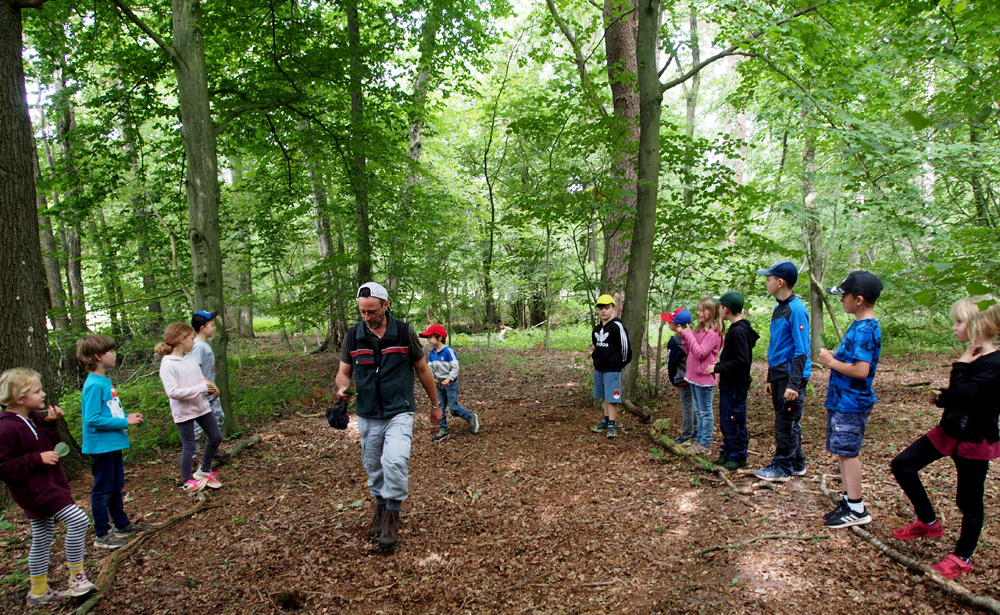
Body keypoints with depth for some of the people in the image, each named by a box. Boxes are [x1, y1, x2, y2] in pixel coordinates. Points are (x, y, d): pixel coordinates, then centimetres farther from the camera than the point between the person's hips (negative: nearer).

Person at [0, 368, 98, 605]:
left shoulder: (35, 418, 5)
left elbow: (53, 448, 8)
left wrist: (50, 424, -5)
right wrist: (37, 459, -24)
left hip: (48, 484, 10)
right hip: (33, 490, -9)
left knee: (43, 538, 18)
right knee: (78, 520, -18)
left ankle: (39, 592, 33)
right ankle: (77, 577, -4)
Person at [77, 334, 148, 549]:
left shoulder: (105, 381, 8)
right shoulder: (94, 385, -21)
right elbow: (93, 419, -24)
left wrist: (127, 417, 2)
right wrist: (124, 422, -19)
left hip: (113, 444, 9)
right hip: (101, 446, -9)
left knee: (116, 486, 19)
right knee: (103, 490, 3)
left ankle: (122, 525, 32)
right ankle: (102, 535, 15)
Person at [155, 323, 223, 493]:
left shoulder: (191, 359, 4)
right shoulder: (168, 365, -19)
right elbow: (173, 392, -26)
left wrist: (209, 386, -11)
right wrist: (201, 388, -24)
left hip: (201, 407, 7)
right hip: (184, 411, -7)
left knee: (216, 437, 13)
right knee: (189, 446, 5)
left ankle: (205, 471, 33)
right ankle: (187, 481, 26)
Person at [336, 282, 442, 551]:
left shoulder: (404, 332, -6)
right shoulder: (353, 336, 0)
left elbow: (423, 370, 4)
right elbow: (344, 372, 7)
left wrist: (435, 404, 10)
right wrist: (342, 388, -17)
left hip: (399, 412, -3)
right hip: (368, 415, 3)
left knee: (394, 460, -22)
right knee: (373, 466, 14)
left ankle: (392, 515, -5)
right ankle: (381, 506, 38)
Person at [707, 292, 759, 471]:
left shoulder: (739, 331, -21)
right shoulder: (734, 328, 11)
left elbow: (741, 362, -25)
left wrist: (718, 368, -17)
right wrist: (719, 366, 7)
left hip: (736, 386, -10)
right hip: (728, 384, 10)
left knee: (734, 423, -1)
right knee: (725, 423, 17)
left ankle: (739, 458, 10)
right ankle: (727, 453, 28)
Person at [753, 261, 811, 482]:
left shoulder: (796, 309, -16)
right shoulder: (779, 308, 13)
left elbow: (801, 351, -18)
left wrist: (793, 384, -22)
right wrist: (770, 379, 22)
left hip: (792, 374, -9)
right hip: (779, 373, 9)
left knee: (786, 422, -1)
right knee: (787, 422, 15)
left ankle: (782, 468, 8)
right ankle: (797, 465, 26)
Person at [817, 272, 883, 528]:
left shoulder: (865, 330, -21)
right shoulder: (859, 326, 11)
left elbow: (861, 370, -29)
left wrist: (832, 362, -18)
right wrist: (834, 358, 6)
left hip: (852, 404, -10)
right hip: (842, 401, 10)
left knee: (847, 452, -3)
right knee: (843, 451, 16)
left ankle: (857, 510, 6)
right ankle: (849, 500, 26)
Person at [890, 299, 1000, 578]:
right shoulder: (973, 357, 5)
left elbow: (964, 396, -31)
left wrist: (960, 366, -21)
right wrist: (942, 398, -1)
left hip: (975, 440, -8)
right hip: (949, 430, 9)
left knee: (969, 501, 7)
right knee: (902, 464, 6)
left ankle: (962, 556, 26)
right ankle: (929, 522, 22)